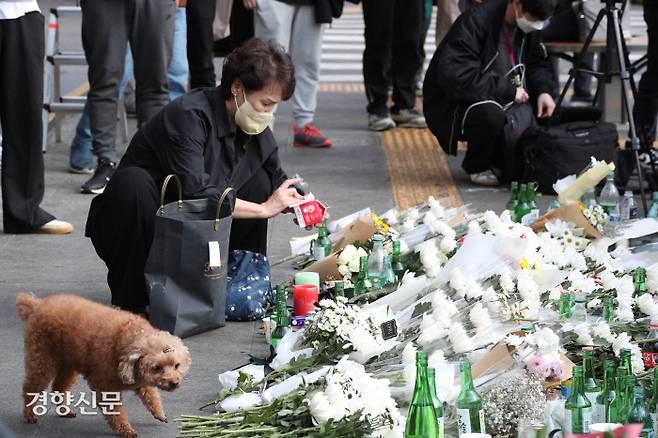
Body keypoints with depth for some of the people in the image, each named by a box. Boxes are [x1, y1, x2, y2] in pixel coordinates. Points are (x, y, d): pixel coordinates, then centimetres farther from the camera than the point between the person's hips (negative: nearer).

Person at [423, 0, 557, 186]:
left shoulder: (528, 26, -3)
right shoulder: (475, 20, -26)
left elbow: (538, 64, 11)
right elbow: (455, 76, -34)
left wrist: (544, 91, -12)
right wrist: (508, 90, -30)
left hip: (500, 100, 7)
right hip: (454, 102, -7)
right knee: (490, 115, -37)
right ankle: (477, 166, -6)